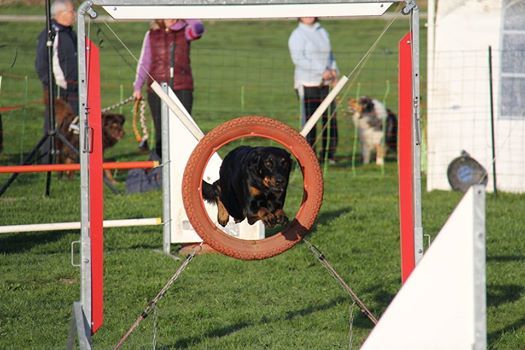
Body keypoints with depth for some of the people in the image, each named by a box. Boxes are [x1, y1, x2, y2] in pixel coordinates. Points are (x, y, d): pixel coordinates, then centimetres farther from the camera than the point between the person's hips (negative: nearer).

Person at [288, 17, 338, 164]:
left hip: (324, 83, 6)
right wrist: (322, 71, -20)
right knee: (309, 120, -6)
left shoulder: (322, 32, 15)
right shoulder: (297, 35, -6)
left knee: (330, 118, 3)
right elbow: (298, 59, -16)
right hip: (307, 84, -6)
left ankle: (328, 155, 11)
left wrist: (333, 71, 1)